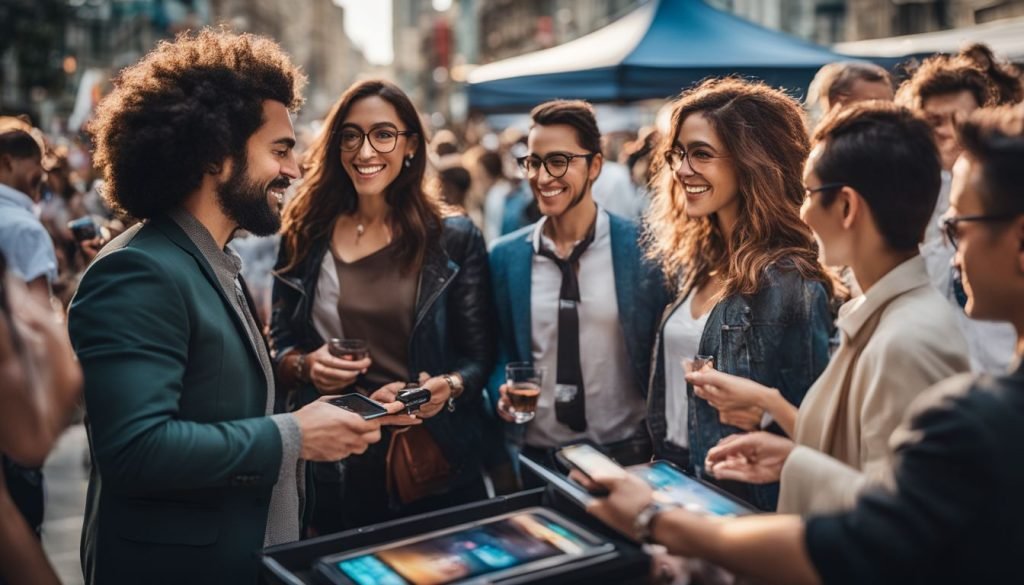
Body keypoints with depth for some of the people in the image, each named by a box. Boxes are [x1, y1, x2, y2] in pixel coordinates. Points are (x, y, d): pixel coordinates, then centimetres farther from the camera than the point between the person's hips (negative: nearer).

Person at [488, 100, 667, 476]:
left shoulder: (644, 248, -7)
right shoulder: (505, 256, 1)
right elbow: (497, 352, 10)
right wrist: (502, 394, -9)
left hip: (627, 453, -2)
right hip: (533, 455, 2)